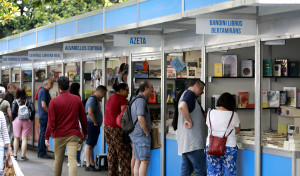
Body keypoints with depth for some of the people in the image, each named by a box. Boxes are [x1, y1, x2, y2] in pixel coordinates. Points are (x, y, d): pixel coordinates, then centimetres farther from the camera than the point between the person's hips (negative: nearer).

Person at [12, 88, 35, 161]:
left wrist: (13, 119, 6)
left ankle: (15, 155, 17)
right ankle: (23, 156, 2)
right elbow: (33, 110, -7)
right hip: (27, 121, 0)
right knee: (24, 139, 2)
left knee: (16, 138, 13)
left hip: (17, 120, 0)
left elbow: (13, 112, -8)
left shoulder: (15, 101, -1)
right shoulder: (29, 101, 1)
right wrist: (31, 119, 4)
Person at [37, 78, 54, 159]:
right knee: (44, 134, -7)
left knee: (42, 134, 14)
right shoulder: (44, 91, -15)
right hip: (45, 116, -11)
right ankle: (42, 153, -5)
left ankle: (40, 152, 19)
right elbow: (44, 105, -21)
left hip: (42, 116, 11)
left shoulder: (42, 91, 17)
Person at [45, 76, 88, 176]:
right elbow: (83, 118, 8)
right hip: (73, 135, 0)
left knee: (58, 160, 14)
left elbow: (51, 121, -8)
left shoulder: (54, 101, -7)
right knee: (72, 159, -7)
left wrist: (47, 137, -2)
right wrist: (85, 132, 20)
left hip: (59, 135, 0)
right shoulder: (77, 99, 0)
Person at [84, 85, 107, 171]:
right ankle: (88, 165, -7)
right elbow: (90, 112, -24)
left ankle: (92, 164, 18)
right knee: (89, 144, -8)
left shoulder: (95, 99, 19)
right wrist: (95, 123, -16)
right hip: (91, 125, -11)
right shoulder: (92, 99, -14)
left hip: (95, 125, 11)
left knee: (92, 145, 13)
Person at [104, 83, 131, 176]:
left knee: (111, 152, 10)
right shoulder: (122, 99, -10)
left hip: (107, 127, 9)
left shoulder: (110, 98, 17)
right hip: (116, 128, -9)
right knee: (123, 152, -5)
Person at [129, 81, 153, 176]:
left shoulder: (135, 100, 18)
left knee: (138, 160, 10)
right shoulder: (141, 100, -14)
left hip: (134, 134, 10)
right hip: (142, 135, -10)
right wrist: (147, 133, -15)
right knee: (145, 161, -8)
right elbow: (140, 118, -24)